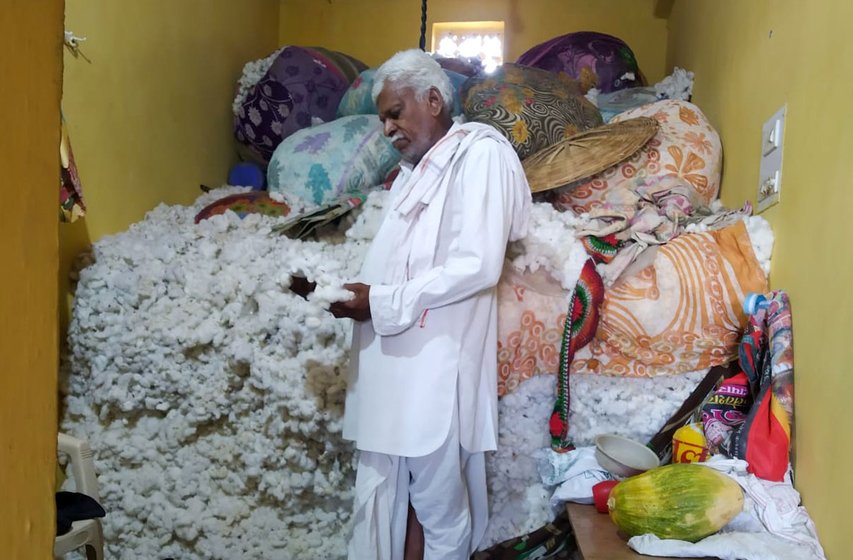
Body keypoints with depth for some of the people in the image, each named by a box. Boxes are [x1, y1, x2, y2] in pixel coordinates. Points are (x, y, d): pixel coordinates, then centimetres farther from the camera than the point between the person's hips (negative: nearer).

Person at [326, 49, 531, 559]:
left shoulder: (479, 152, -7)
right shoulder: (415, 168, 20)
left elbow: (478, 266, -18)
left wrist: (385, 303, -16)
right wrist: (352, 293, 4)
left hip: (436, 364, -8)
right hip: (390, 361, 8)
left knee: (441, 507, 6)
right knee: (375, 498, 15)